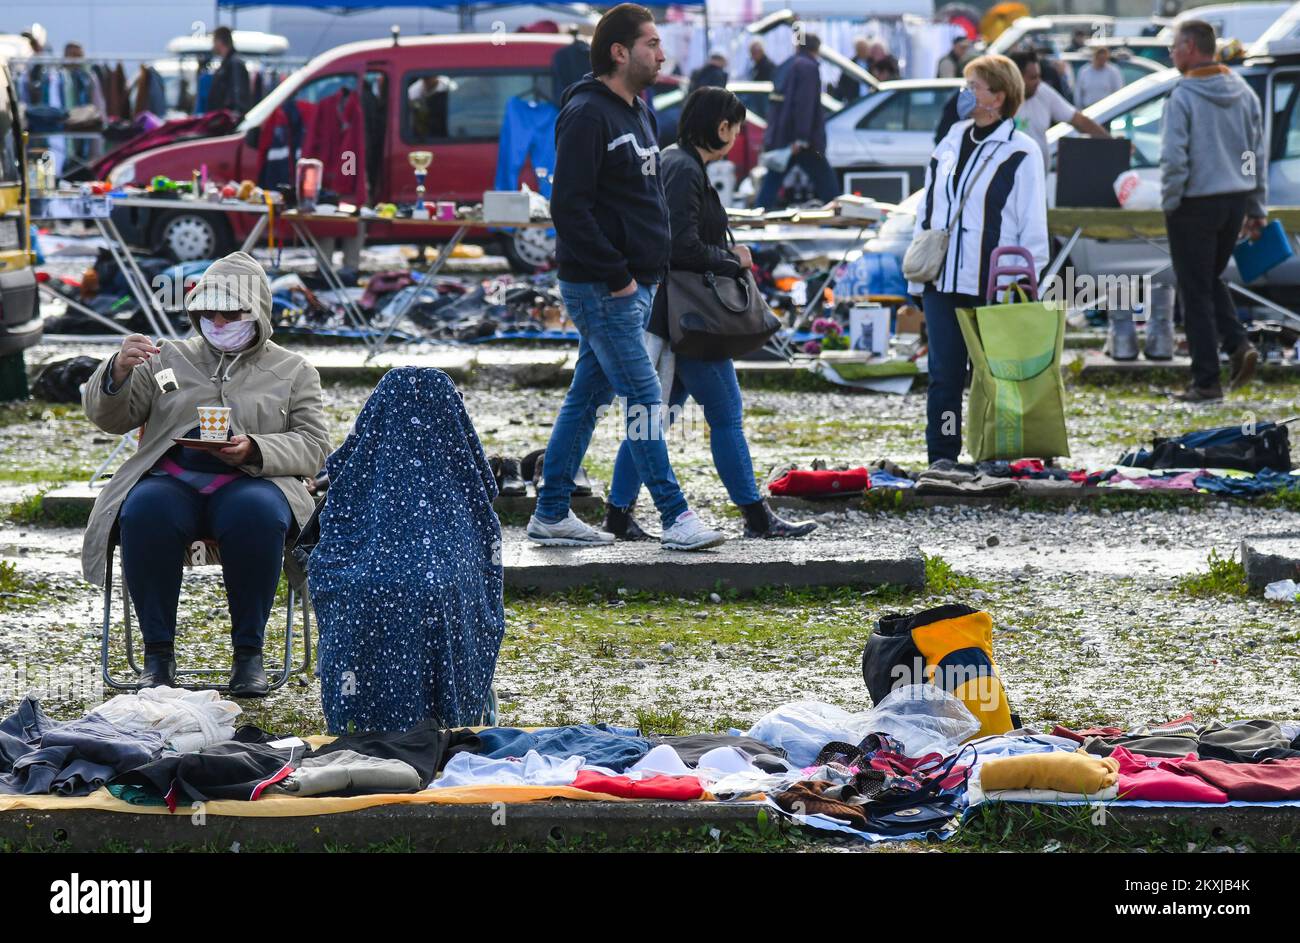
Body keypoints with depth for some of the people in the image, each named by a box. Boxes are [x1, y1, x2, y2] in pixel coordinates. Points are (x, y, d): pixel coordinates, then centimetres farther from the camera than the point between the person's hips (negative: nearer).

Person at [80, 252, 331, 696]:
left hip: (250, 483, -1)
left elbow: (312, 446, 7)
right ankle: (158, 651, -25)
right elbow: (110, 418, 16)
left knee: (257, 514, -39)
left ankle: (249, 651, -26)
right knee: (146, 512, -36)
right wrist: (118, 371, -6)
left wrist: (254, 451, -12)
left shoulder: (292, 371, 19)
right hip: (172, 479, 1)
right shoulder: (170, 359, 22)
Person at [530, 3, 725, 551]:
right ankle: (675, 518, -5)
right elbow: (569, 207, -20)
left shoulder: (637, 112, 16)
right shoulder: (586, 115, -15)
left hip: (634, 284, 9)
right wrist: (615, 275, -19)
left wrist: (656, 267, 14)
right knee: (644, 397, -8)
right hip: (600, 289, -9)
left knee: (587, 397, 12)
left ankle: (550, 515, 17)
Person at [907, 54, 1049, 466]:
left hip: (993, 288, -5)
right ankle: (941, 459, 8)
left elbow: (1033, 228, -4)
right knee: (944, 375, 4)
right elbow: (926, 213, 17)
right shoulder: (950, 144, 13)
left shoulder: (1020, 153, -4)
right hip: (942, 283, 5)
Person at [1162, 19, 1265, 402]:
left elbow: (1174, 158, -19)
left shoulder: (1183, 97, -14)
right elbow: (1259, 153, 10)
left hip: (1195, 203, -6)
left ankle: (1207, 381, 3)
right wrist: (1257, 209, 15)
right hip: (1236, 199, 6)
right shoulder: (1243, 93, 7)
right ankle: (1238, 343, 2)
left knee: (1196, 291, 2)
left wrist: (1170, 201, -5)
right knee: (1211, 279, 23)